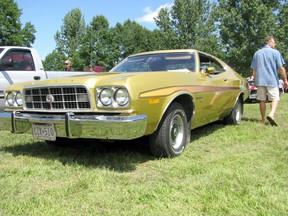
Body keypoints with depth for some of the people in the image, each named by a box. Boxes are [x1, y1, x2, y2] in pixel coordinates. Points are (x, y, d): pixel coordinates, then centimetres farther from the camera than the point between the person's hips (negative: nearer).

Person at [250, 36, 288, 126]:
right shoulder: (275, 52, -2)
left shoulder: (257, 53, 12)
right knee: (275, 98, 1)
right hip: (272, 80, -4)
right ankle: (271, 114, -22)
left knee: (262, 100, 10)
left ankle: (263, 119, 15)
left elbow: (254, 70, 14)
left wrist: (255, 81, 23)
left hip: (260, 81, 4)